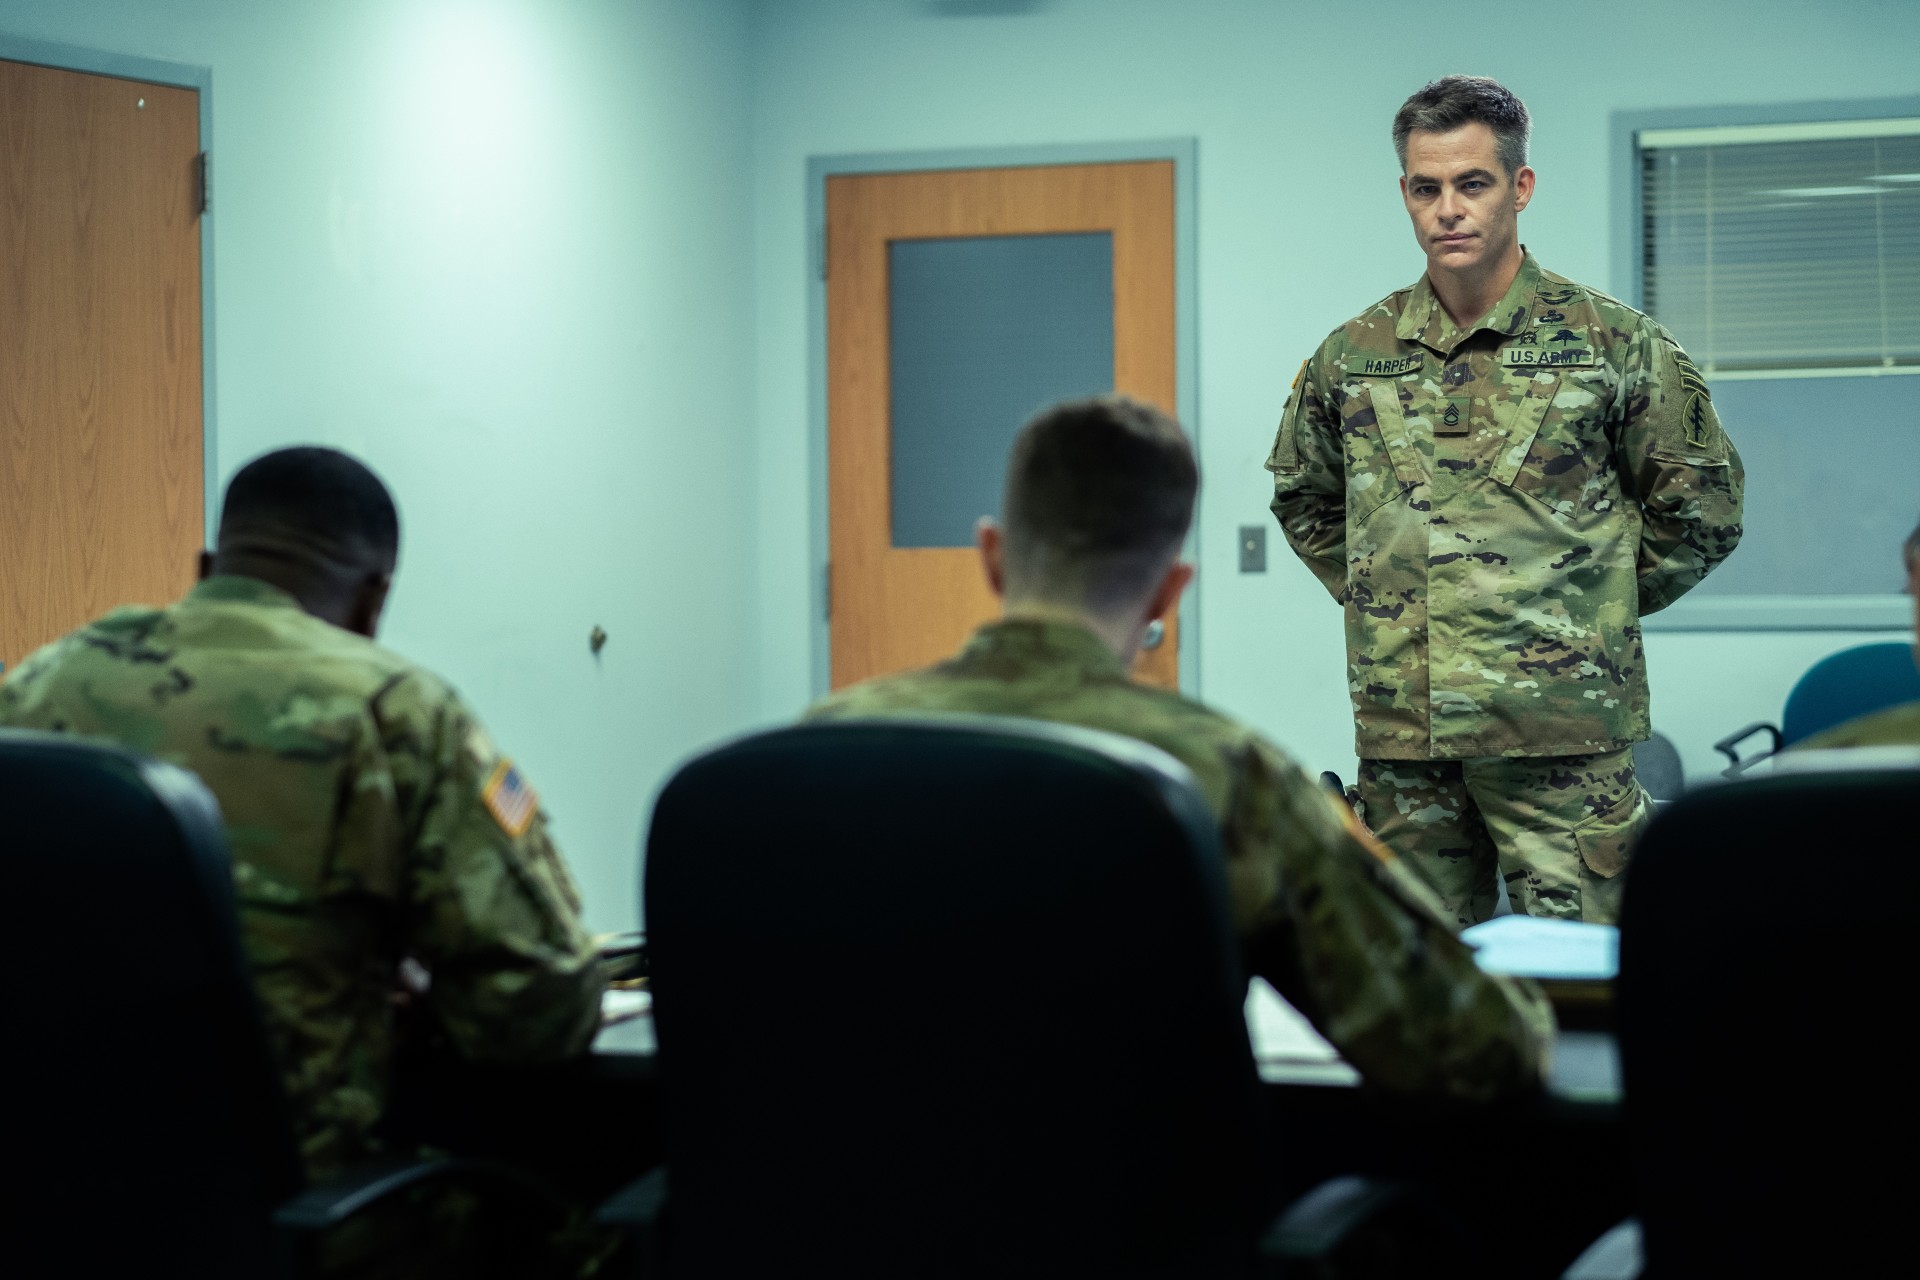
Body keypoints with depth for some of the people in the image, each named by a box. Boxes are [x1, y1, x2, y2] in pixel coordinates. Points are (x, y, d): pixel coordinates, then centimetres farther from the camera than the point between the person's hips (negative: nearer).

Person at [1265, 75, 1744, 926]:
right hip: (1399, 736, 4)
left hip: (1562, 735, -3)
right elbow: (1304, 499, 26)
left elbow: (1700, 510, 7)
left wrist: (1591, 608, 6)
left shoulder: (1611, 342, 0)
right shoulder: (1351, 356, 9)